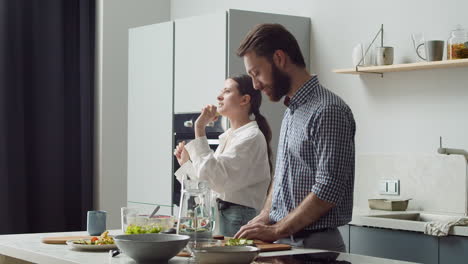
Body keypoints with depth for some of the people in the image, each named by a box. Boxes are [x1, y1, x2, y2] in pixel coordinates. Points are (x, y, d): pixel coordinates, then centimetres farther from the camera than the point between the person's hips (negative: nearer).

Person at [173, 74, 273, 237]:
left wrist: (200, 130, -20)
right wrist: (186, 162, 14)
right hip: (221, 214, 8)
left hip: (241, 217, -8)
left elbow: (215, 176, -23)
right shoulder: (228, 136, 16)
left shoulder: (252, 137, -12)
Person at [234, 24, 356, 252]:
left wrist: (276, 230, -18)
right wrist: (265, 217, 4)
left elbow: (329, 190, -21)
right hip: (283, 242, 8)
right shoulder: (291, 112, 13)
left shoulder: (328, 111, -16)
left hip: (315, 243, -8)